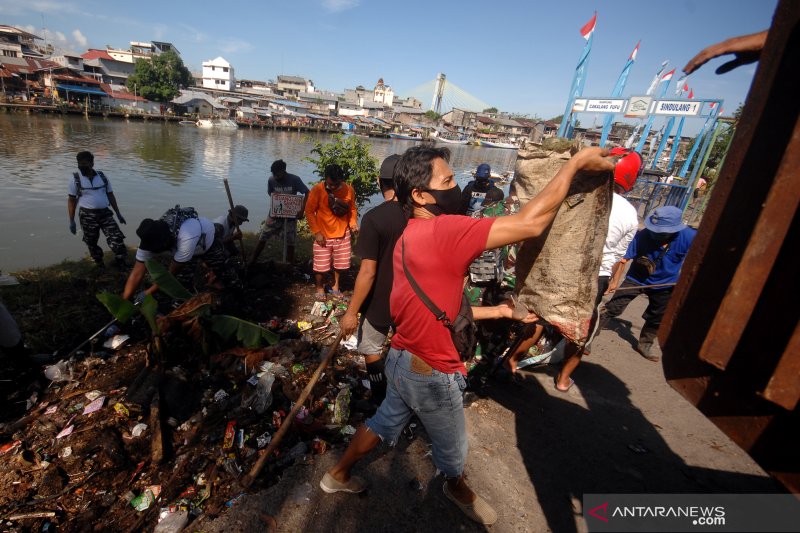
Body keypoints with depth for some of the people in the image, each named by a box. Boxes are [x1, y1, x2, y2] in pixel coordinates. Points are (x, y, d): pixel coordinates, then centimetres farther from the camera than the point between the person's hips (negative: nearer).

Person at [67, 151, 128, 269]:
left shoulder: (102, 176, 7)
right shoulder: (76, 178, -1)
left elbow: (110, 195, 14)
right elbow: (71, 200, 1)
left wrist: (118, 213, 12)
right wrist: (71, 221, -3)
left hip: (105, 213, 2)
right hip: (87, 216, -1)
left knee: (116, 238, -9)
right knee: (92, 243, 9)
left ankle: (122, 263, -1)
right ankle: (100, 265, 26)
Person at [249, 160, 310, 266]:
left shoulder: (294, 180, -16)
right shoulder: (271, 180, -8)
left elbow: (307, 193, -14)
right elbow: (271, 194, 9)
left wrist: (301, 210, -21)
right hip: (275, 213, 2)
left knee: (290, 242, 4)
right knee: (263, 237, 3)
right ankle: (251, 262, 17)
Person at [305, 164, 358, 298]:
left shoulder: (349, 190, -7)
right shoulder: (317, 190, -15)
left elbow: (352, 209, 8)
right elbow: (309, 212, -9)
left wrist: (353, 223, -9)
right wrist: (316, 232, -13)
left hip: (342, 234, 3)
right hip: (323, 235, -2)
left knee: (340, 263, 13)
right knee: (321, 265, 4)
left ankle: (335, 286, 36)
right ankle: (319, 288, 29)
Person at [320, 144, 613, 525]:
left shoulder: (410, 237, 1)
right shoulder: (442, 231, -29)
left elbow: (441, 307, 4)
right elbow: (532, 223, -30)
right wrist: (576, 162, -18)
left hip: (403, 359, 8)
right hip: (432, 373, -8)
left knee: (385, 422, 30)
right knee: (452, 447, 23)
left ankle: (338, 474, 52)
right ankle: (458, 489, 54)